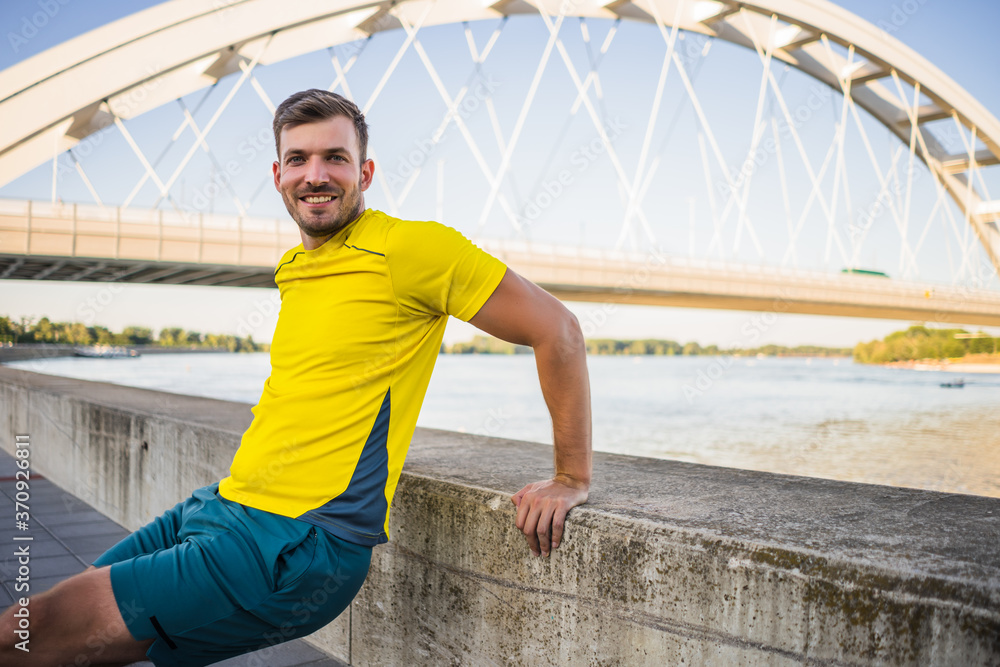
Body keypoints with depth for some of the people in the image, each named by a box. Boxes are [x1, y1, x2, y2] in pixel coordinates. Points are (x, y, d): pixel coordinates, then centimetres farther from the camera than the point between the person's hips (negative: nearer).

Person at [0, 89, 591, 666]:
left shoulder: (409, 247, -12)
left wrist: (574, 479, -6)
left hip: (295, 547, -8)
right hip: (220, 505, 8)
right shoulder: (291, 269, 13)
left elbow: (557, 329, -10)